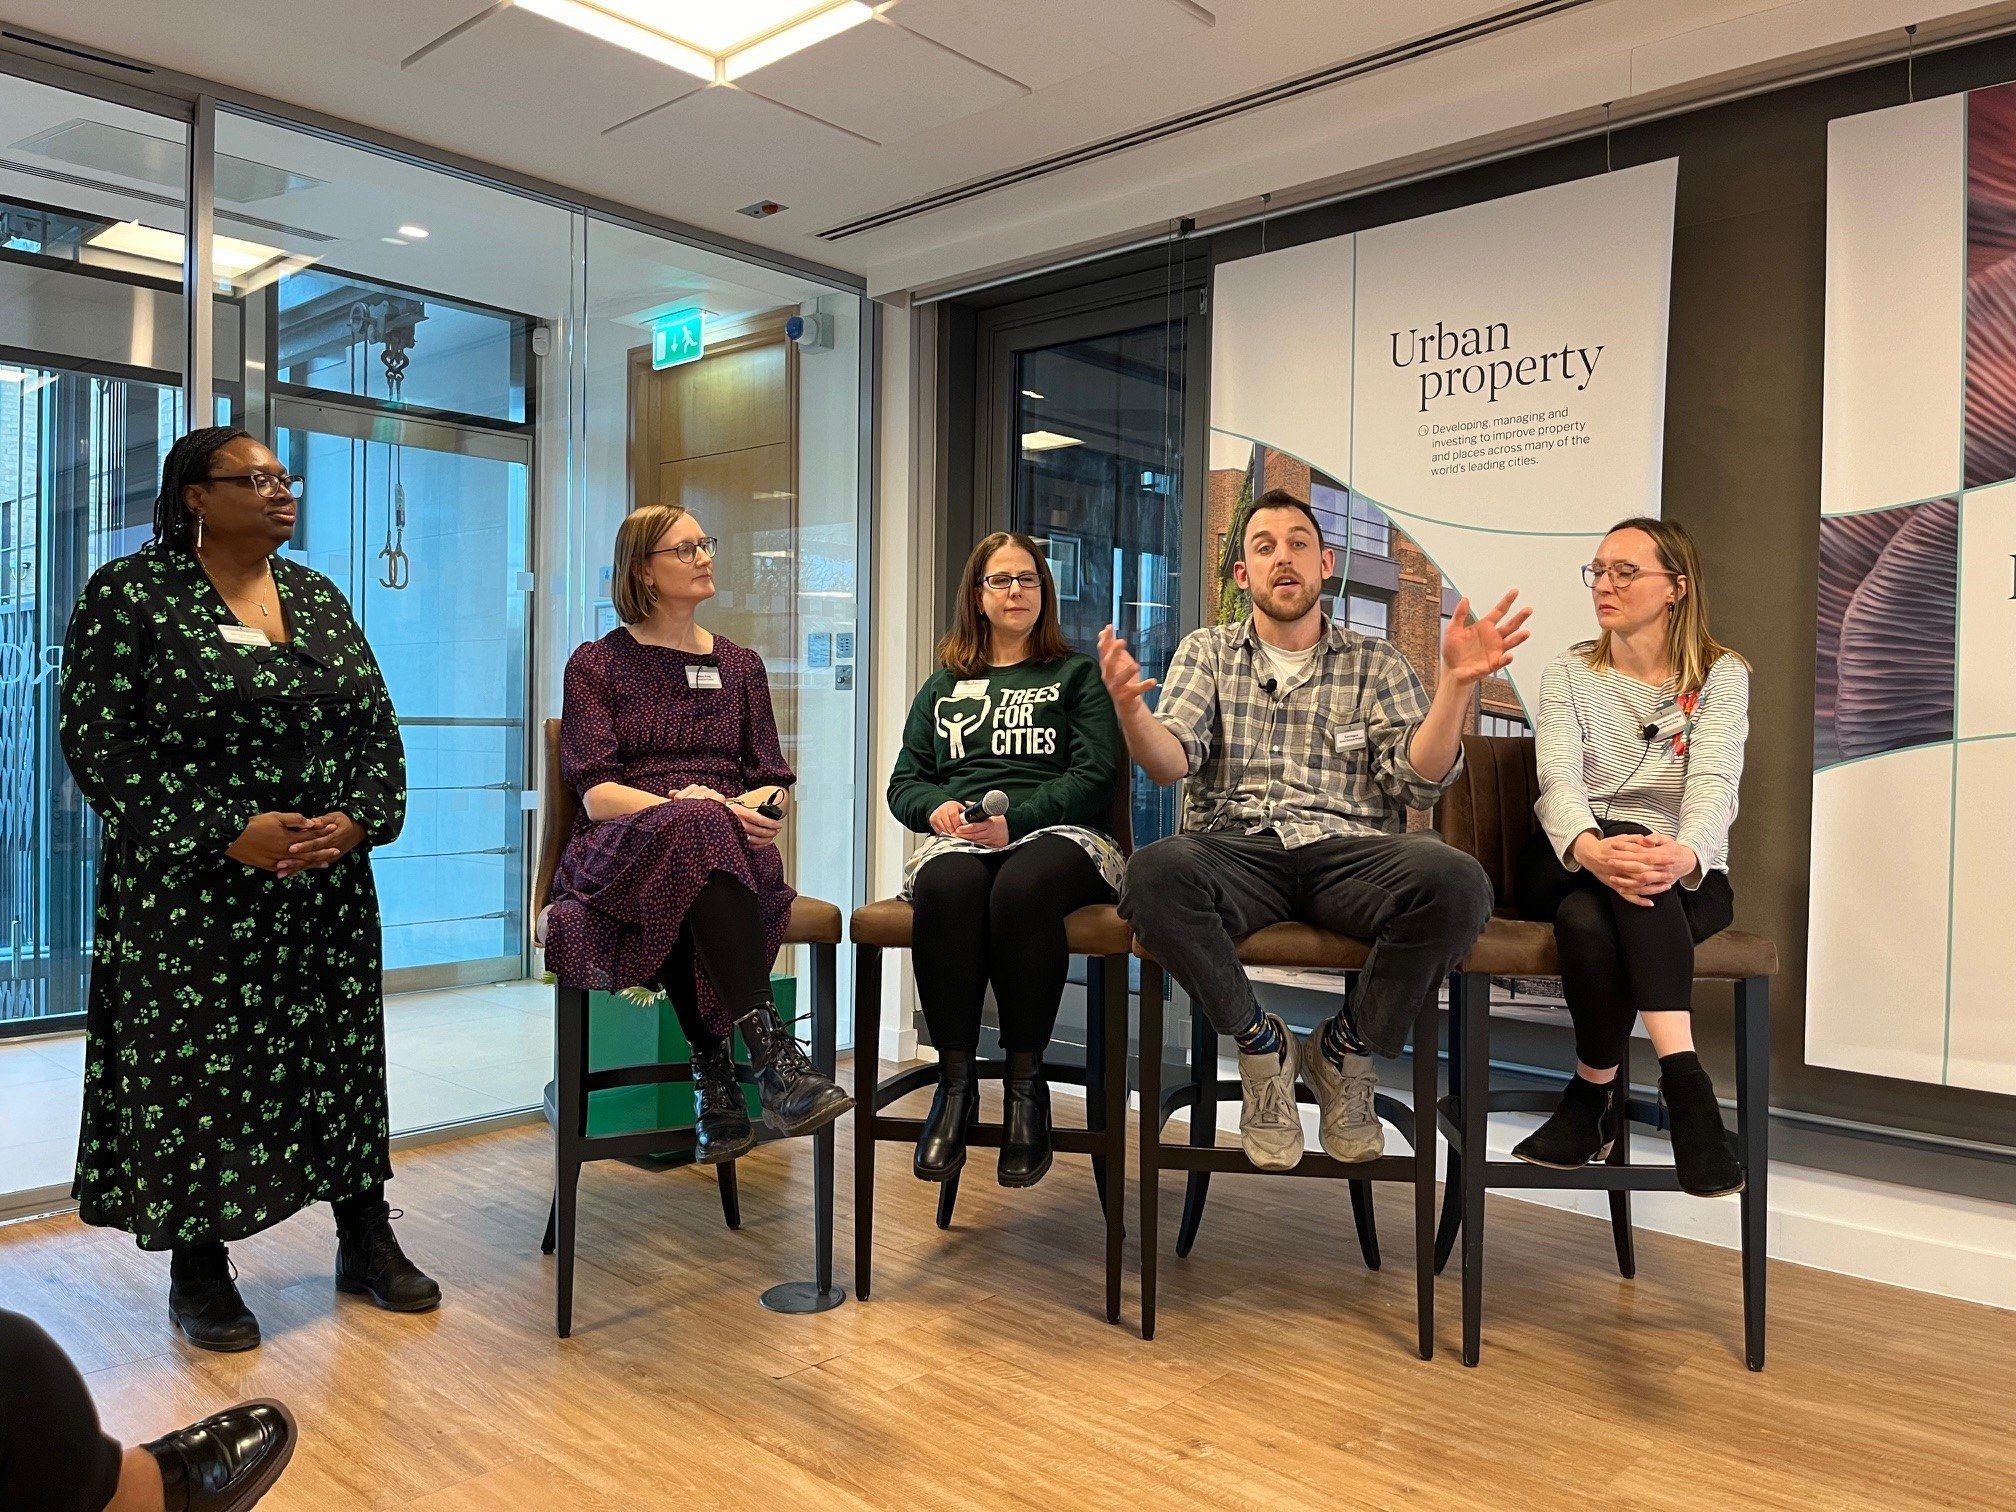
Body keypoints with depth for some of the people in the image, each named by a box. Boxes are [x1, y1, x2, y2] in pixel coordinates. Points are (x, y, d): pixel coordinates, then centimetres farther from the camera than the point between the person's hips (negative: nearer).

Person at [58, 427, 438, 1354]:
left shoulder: (319, 598, 11)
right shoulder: (129, 595, -4)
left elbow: (377, 726, 11)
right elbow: (99, 743, -10)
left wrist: (358, 819, -8)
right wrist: (230, 834, -17)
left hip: (327, 887, 5)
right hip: (192, 893, -4)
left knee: (343, 1049, 9)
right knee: (194, 1065, 3)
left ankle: (365, 1239, 22)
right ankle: (199, 1269, 20)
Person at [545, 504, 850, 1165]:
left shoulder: (740, 665, 23)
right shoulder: (597, 664, 12)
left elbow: (773, 785, 15)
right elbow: (596, 793, -2)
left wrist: (751, 807, -10)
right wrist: (683, 806, -21)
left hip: (728, 849, 2)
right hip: (621, 850, -2)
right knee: (696, 830, -39)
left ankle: (713, 1072, -37)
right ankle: (770, 1049, -46)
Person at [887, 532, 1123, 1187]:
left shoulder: (1078, 674, 18)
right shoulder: (943, 686, 28)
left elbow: (1095, 776, 3)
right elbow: (903, 783, 21)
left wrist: (1013, 818, -13)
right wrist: (939, 807, -3)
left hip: (1056, 832, -2)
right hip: (959, 835, 2)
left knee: (1023, 887, -39)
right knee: (947, 885, -37)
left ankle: (1027, 1084, -26)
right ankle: (954, 1081, -28)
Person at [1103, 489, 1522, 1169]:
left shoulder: (1375, 662, 17)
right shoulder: (1207, 651, 17)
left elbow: (1419, 779, 4)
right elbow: (1172, 760, -1)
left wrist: (1456, 682, -11)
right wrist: (1130, 708, -22)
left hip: (1350, 851, 1)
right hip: (1235, 852, -1)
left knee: (1456, 881, -32)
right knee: (1153, 873, -35)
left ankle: (1346, 1047, -4)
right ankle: (1258, 1042, -8)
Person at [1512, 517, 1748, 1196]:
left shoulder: (1721, 674, 4)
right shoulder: (1570, 673, 7)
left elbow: (1714, 783, -14)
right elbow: (1559, 779, -11)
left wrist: (1685, 853, -40)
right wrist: (1591, 849, -36)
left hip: (1685, 879, -1)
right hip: (1568, 864, 1)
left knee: (1588, 918, -36)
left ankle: (1590, 1095, -24)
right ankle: (1682, 1077, -34)